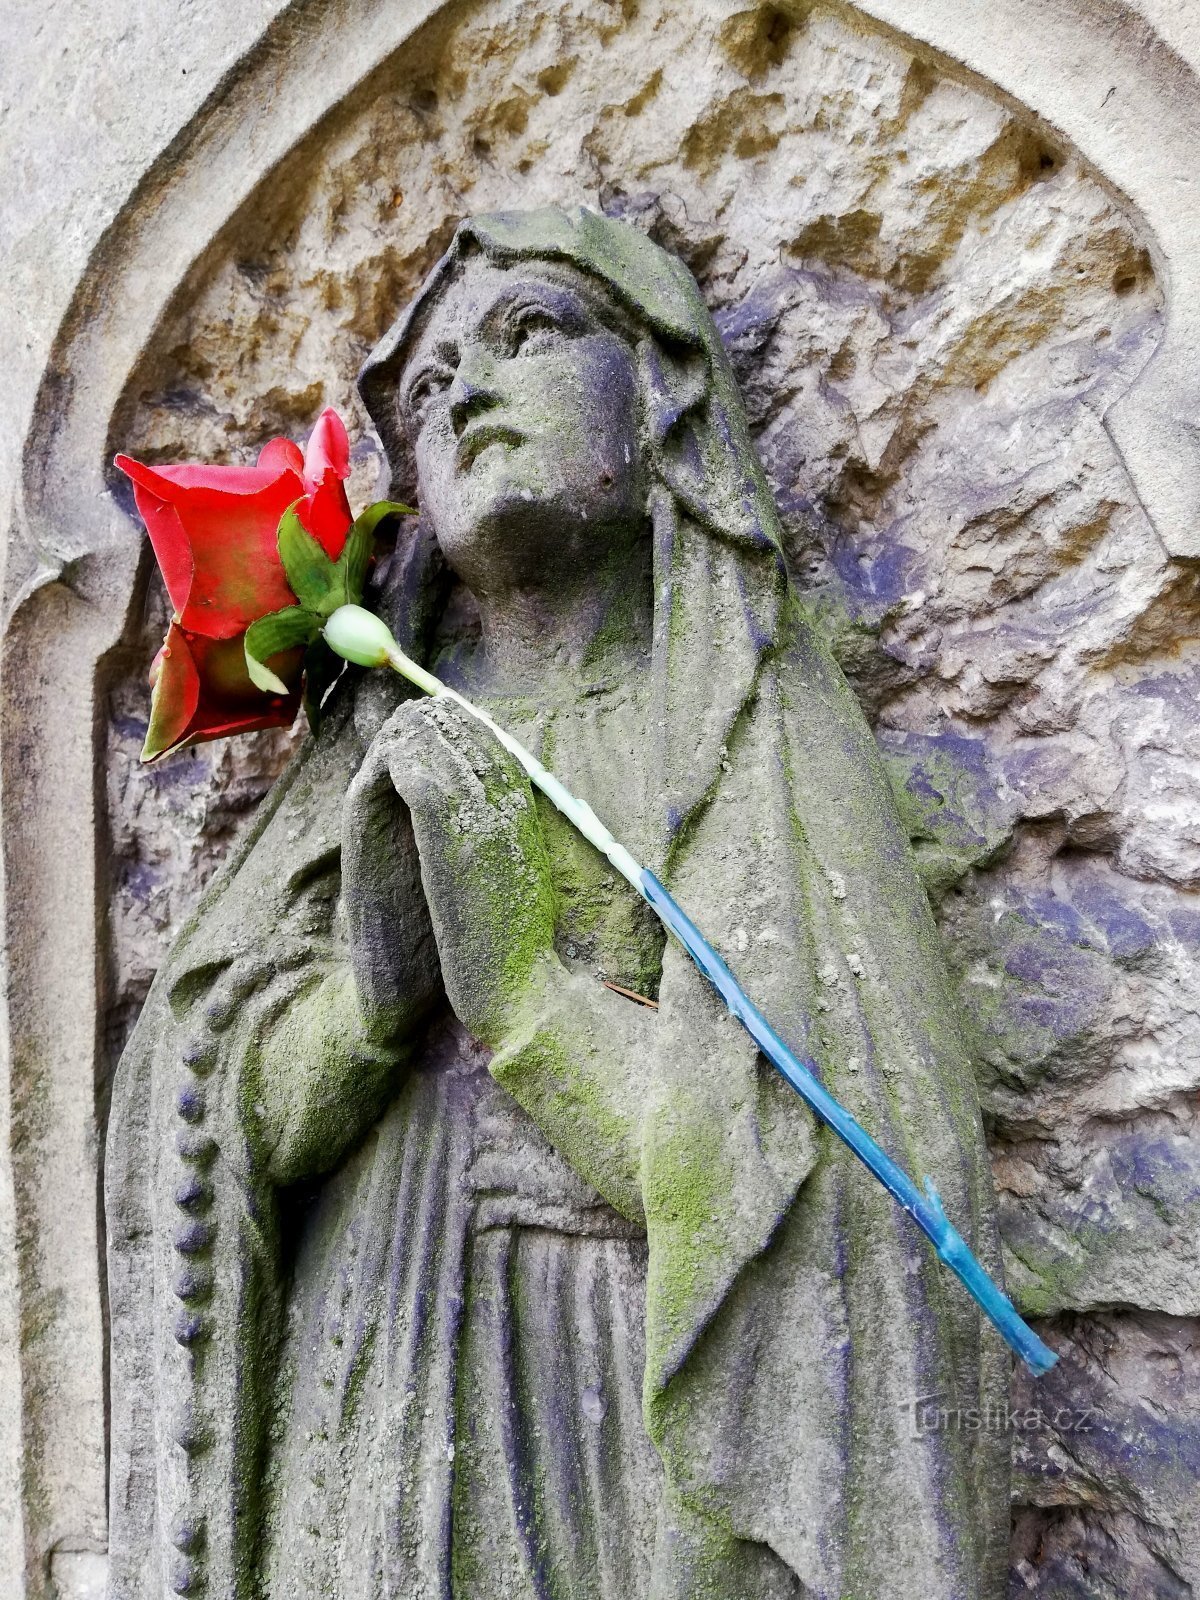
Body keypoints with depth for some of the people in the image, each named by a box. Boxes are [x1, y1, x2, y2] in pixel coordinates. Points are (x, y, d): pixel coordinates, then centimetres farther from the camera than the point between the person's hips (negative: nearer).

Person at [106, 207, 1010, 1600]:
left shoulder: (758, 727, -8)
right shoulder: (388, 742, 3)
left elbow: (823, 1207, -16)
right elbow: (232, 1129, 0)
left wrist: (514, 978, -20)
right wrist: (367, 981, -18)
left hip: (644, 1456, -3)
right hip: (365, 1418, 4)